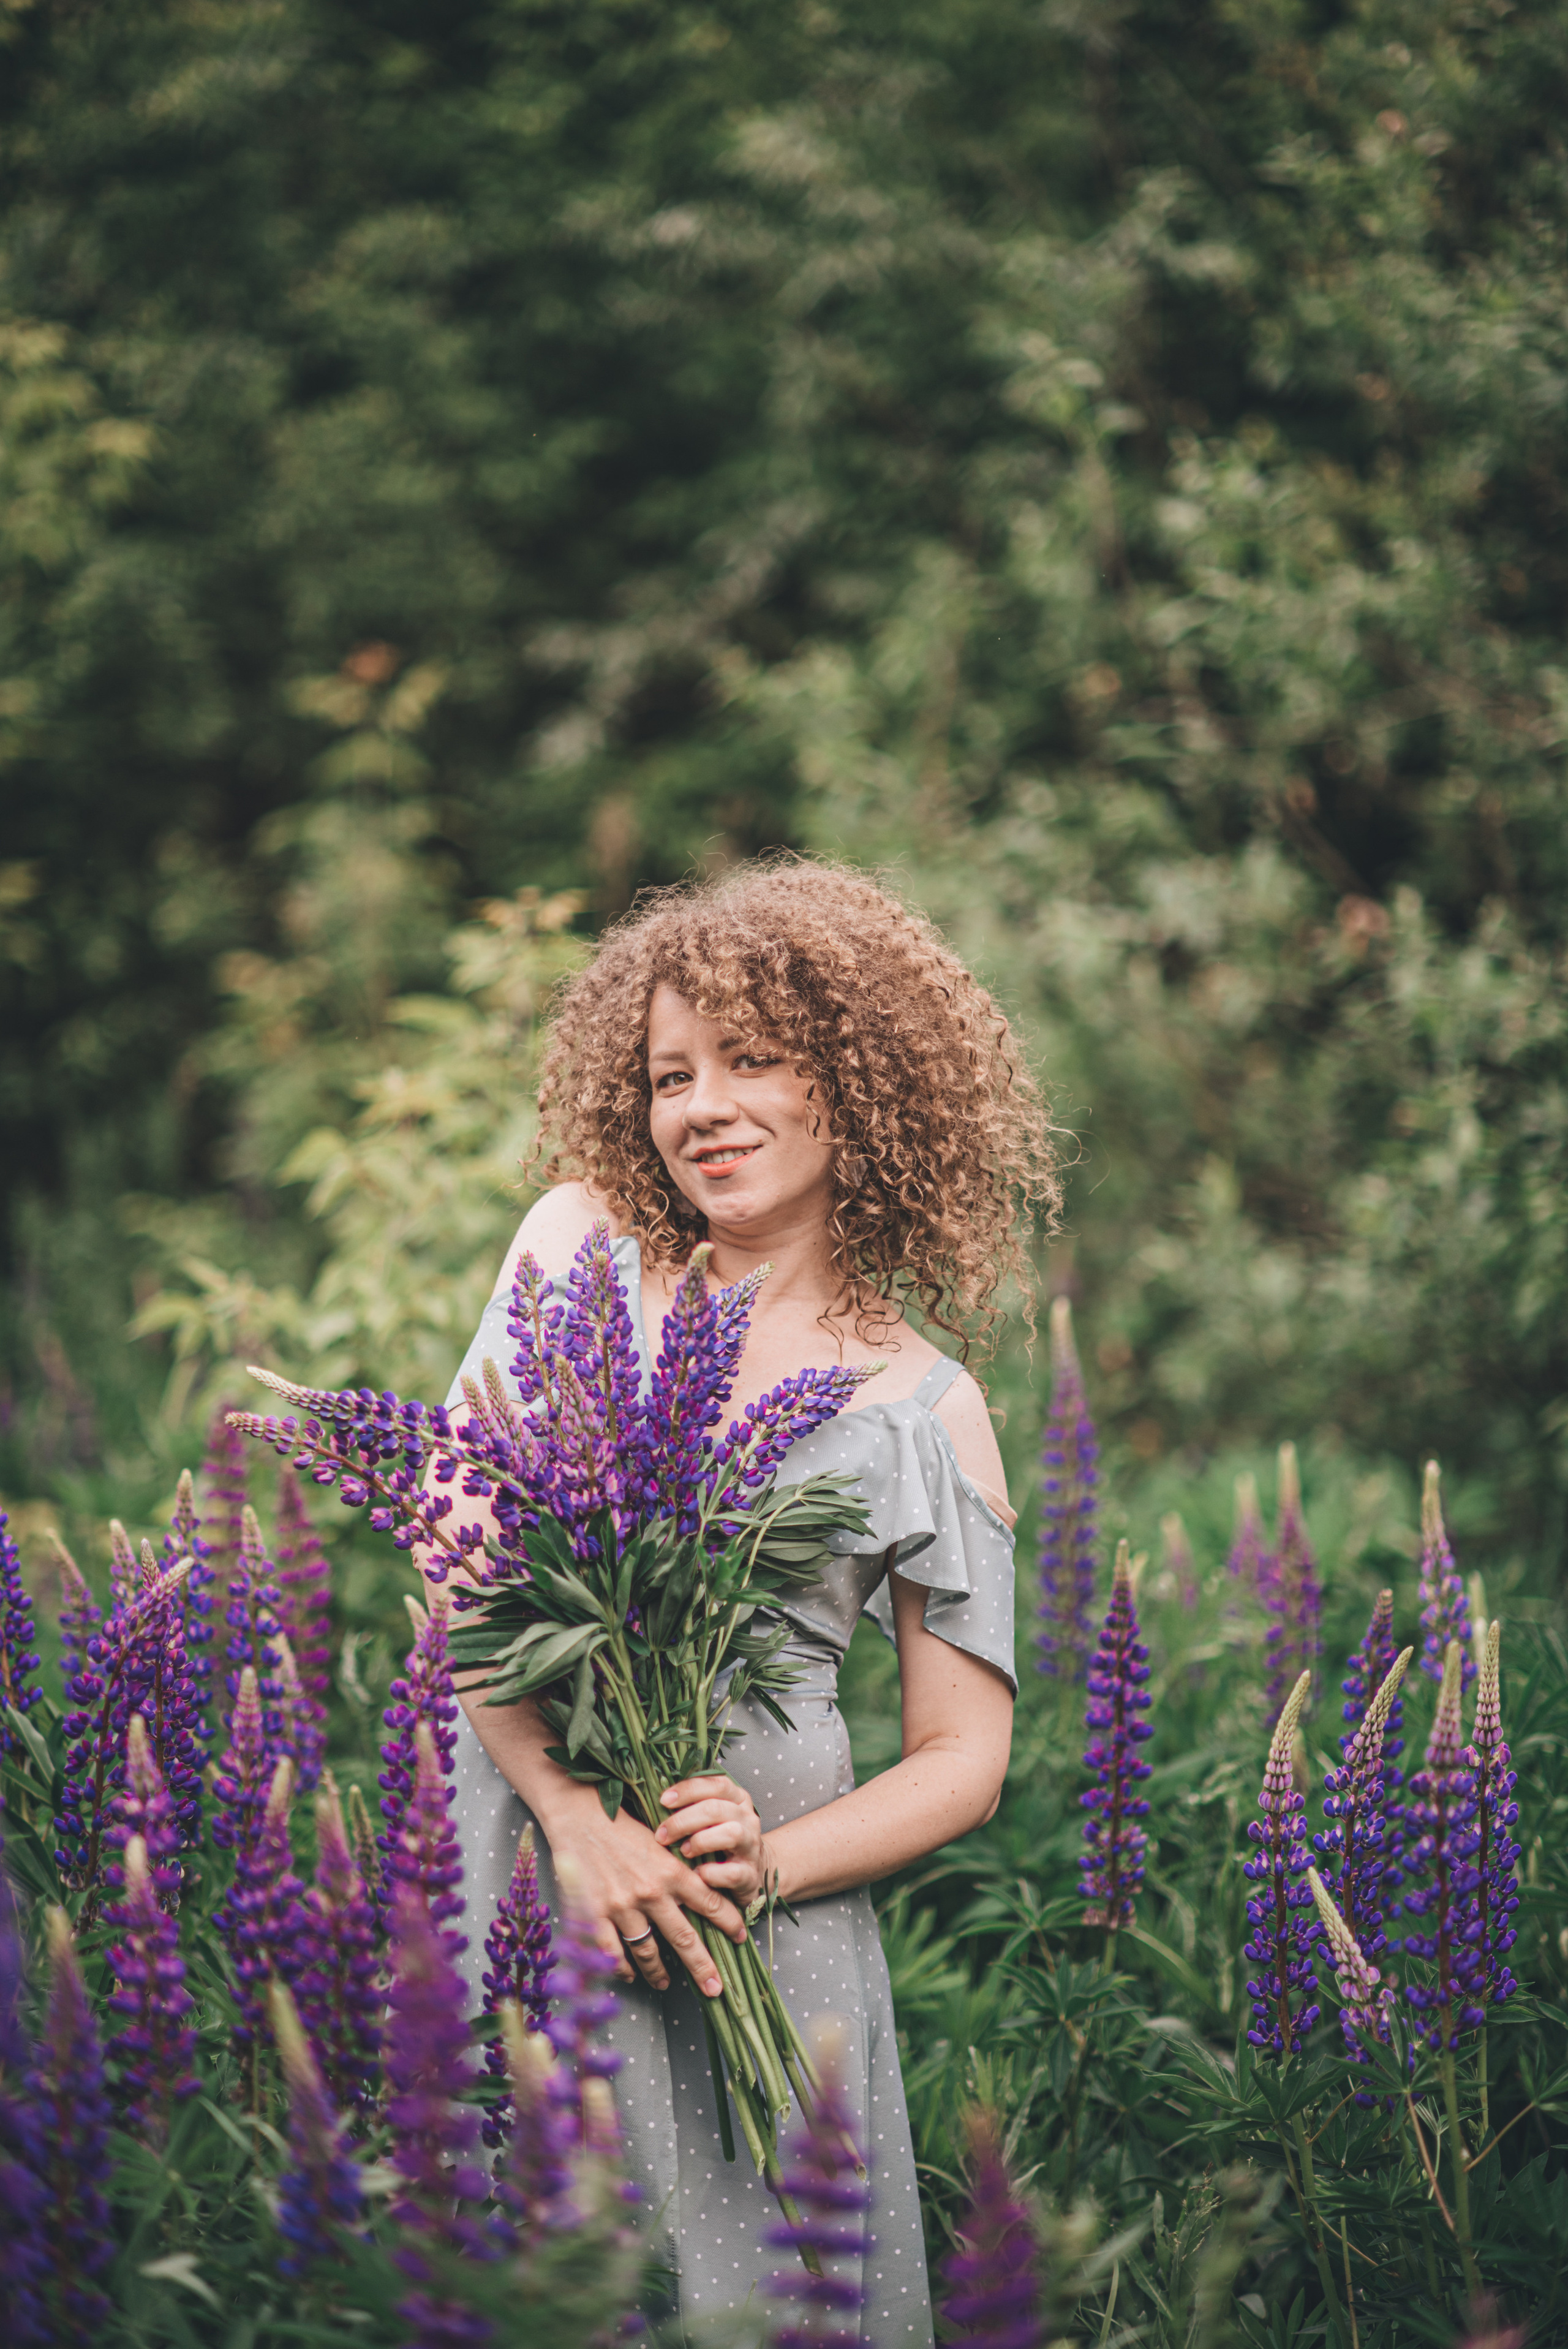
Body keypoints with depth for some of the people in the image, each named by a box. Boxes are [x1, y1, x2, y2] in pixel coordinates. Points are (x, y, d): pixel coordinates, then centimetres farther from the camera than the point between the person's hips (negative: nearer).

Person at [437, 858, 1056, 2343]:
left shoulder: (926, 1412, 3)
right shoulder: (579, 1243, 7)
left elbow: (965, 1761, 5)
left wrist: (773, 1863, -13)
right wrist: (575, 1816, -14)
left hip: (759, 1926, -1)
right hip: (514, 1852, 1)